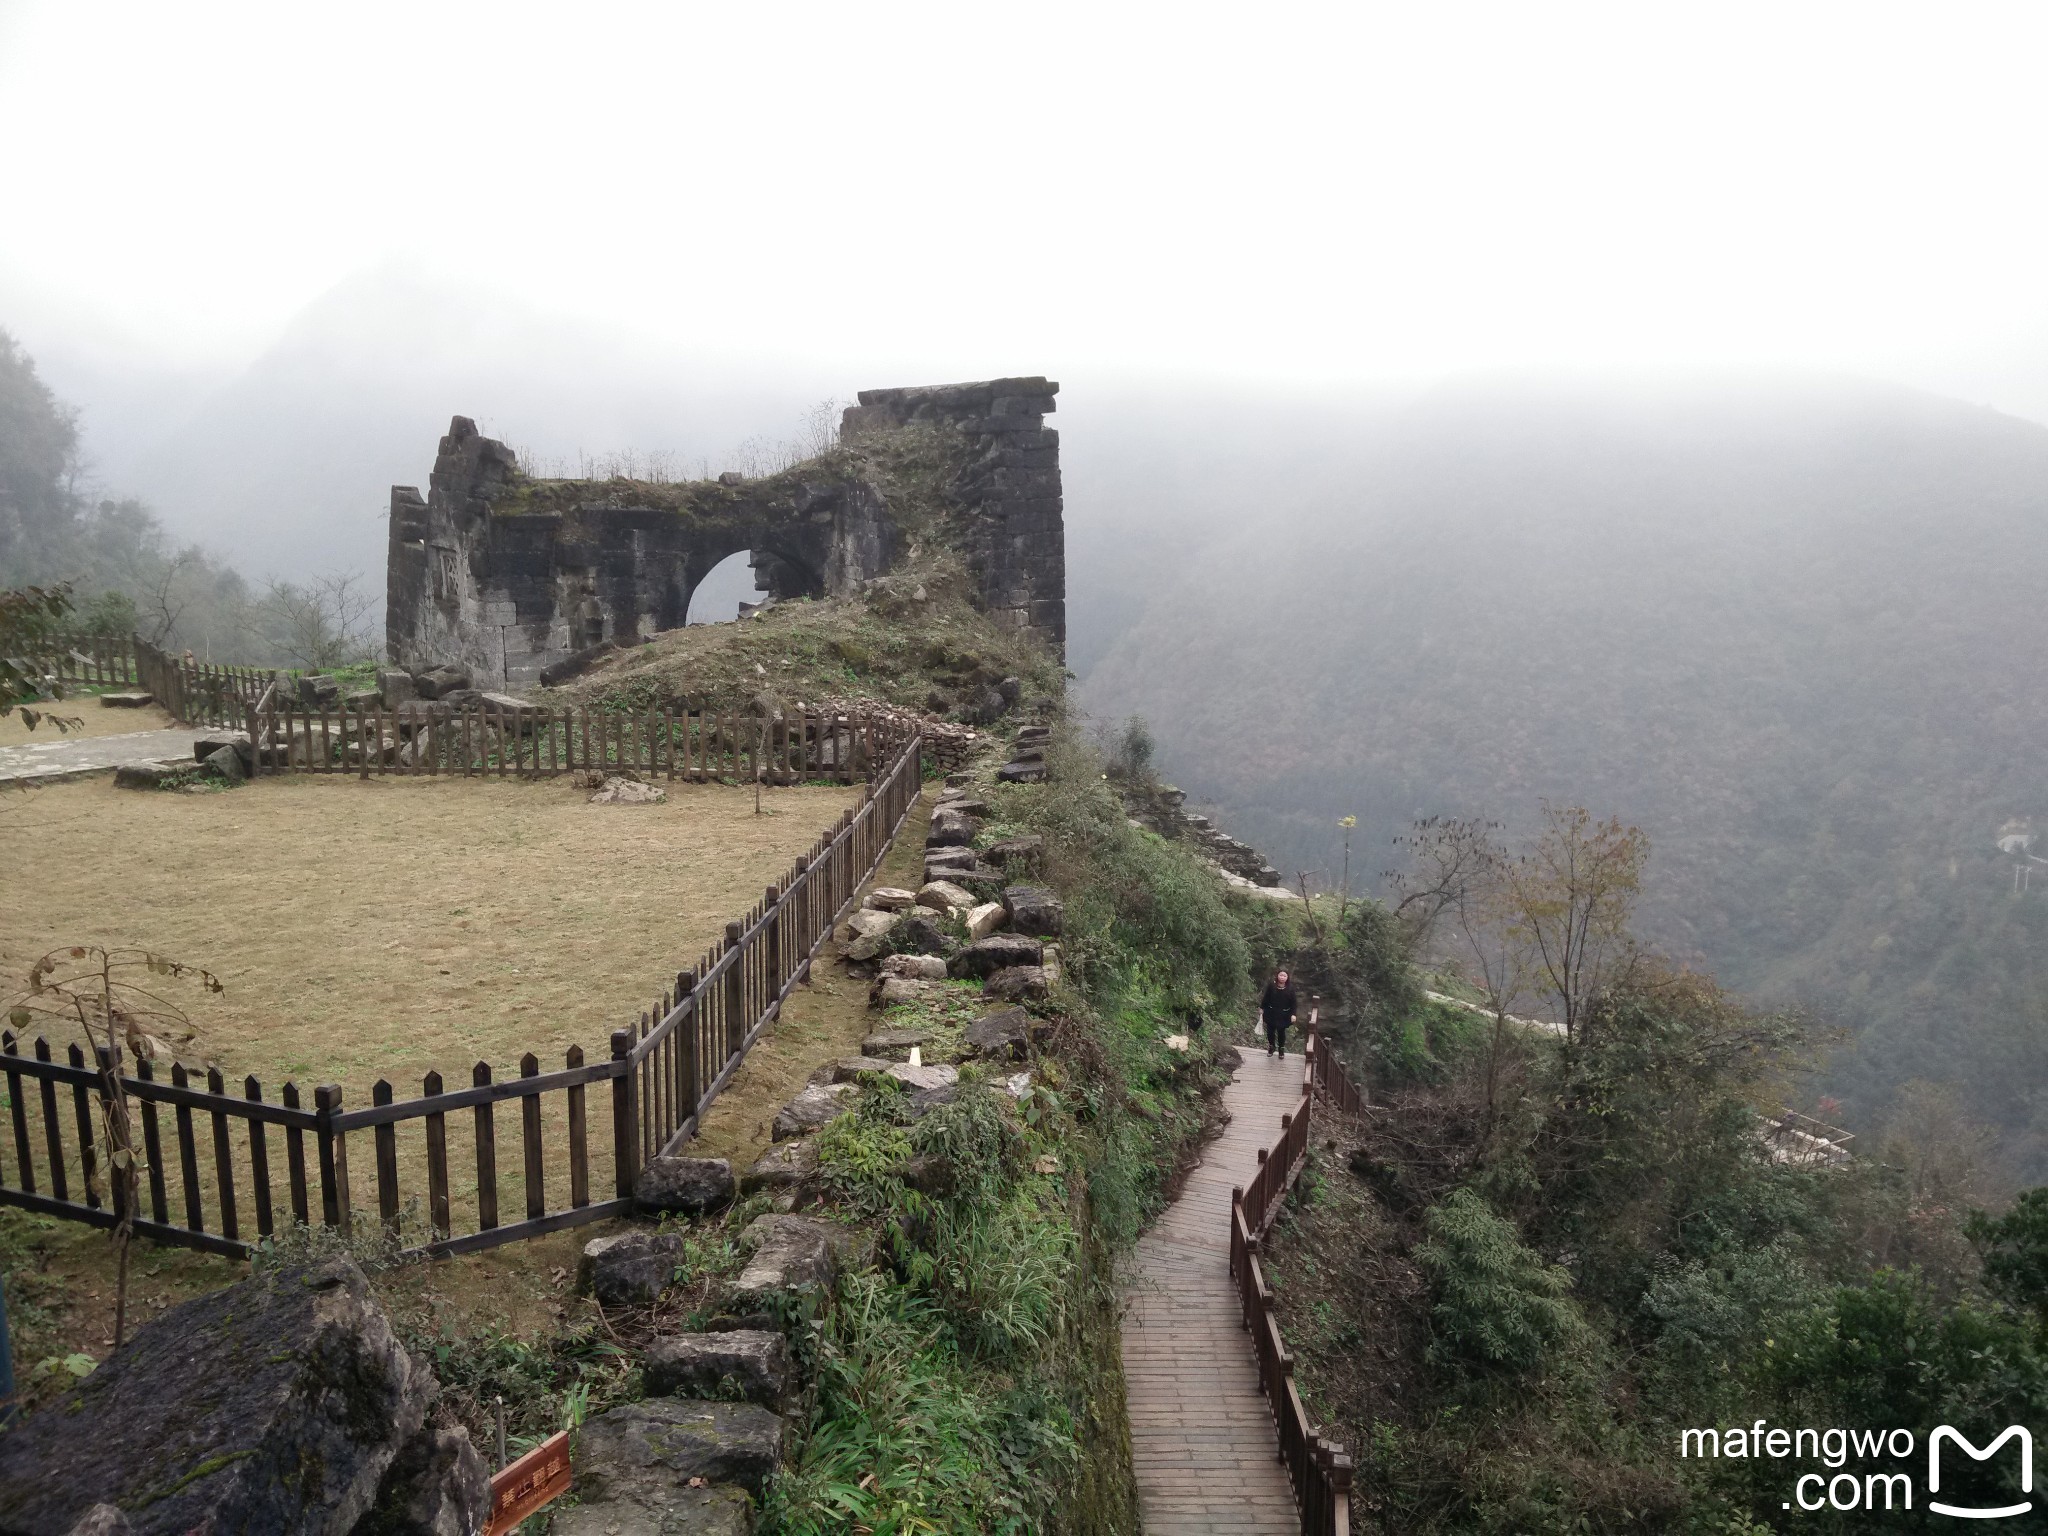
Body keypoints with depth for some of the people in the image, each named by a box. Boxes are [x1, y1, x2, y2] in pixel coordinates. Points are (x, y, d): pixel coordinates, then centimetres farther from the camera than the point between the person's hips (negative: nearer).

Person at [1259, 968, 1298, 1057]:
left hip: (1283, 1015, -1)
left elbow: (1293, 1002, -8)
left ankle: (1281, 1049, 27)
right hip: (1271, 1013, 1)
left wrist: (1293, 1014, -14)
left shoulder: (1290, 988, -11)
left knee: (1281, 1031, 8)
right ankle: (1271, 1047, 31)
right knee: (1270, 1030, 9)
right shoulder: (1271, 985, -9)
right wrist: (1262, 1008, 4)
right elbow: (1266, 997, 0)